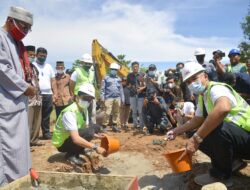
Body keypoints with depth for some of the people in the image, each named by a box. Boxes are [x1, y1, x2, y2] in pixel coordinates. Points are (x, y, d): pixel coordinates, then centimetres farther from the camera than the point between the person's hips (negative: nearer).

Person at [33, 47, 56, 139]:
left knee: (46, 116, 9)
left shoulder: (49, 66, 17)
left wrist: (55, 93, 8)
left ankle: (46, 133, 17)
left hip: (48, 94, 4)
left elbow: (53, 80, 16)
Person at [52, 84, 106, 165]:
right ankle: (71, 155, -9)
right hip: (62, 144, -9)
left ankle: (77, 150, 5)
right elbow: (76, 139, -38)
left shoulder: (84, 110, -4)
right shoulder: (70, 113, -31)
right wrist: (95, 147, -38)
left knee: (96, 127, 8)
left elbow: (84, 128, 9)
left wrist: (97, 136, -7)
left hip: (73, 138, 9)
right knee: (89, 132, -28)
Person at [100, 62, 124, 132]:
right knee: (107, 113, -10)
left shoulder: (119, 79, 14)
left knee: (116, 113, 10)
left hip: (117, 98, 5)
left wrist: (122, 98, 13)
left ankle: (115, 126, 20)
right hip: (109, 98, -4)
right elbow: (102, 89, 0)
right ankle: (104, 126, -2)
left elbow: (121, 89, 17)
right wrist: (102, 98, -7)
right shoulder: (106, 78, 1)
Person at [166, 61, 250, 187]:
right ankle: (232, 161, 18)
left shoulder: (216, 89, -21)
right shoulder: (203, 96, 8)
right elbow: (197, 120, 20)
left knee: (216, 128, -35)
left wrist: (196, 138, -40)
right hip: (234, 138, 9)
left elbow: (223, 108, -44)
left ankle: (221, 175, -10)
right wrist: (176, 131, 13)